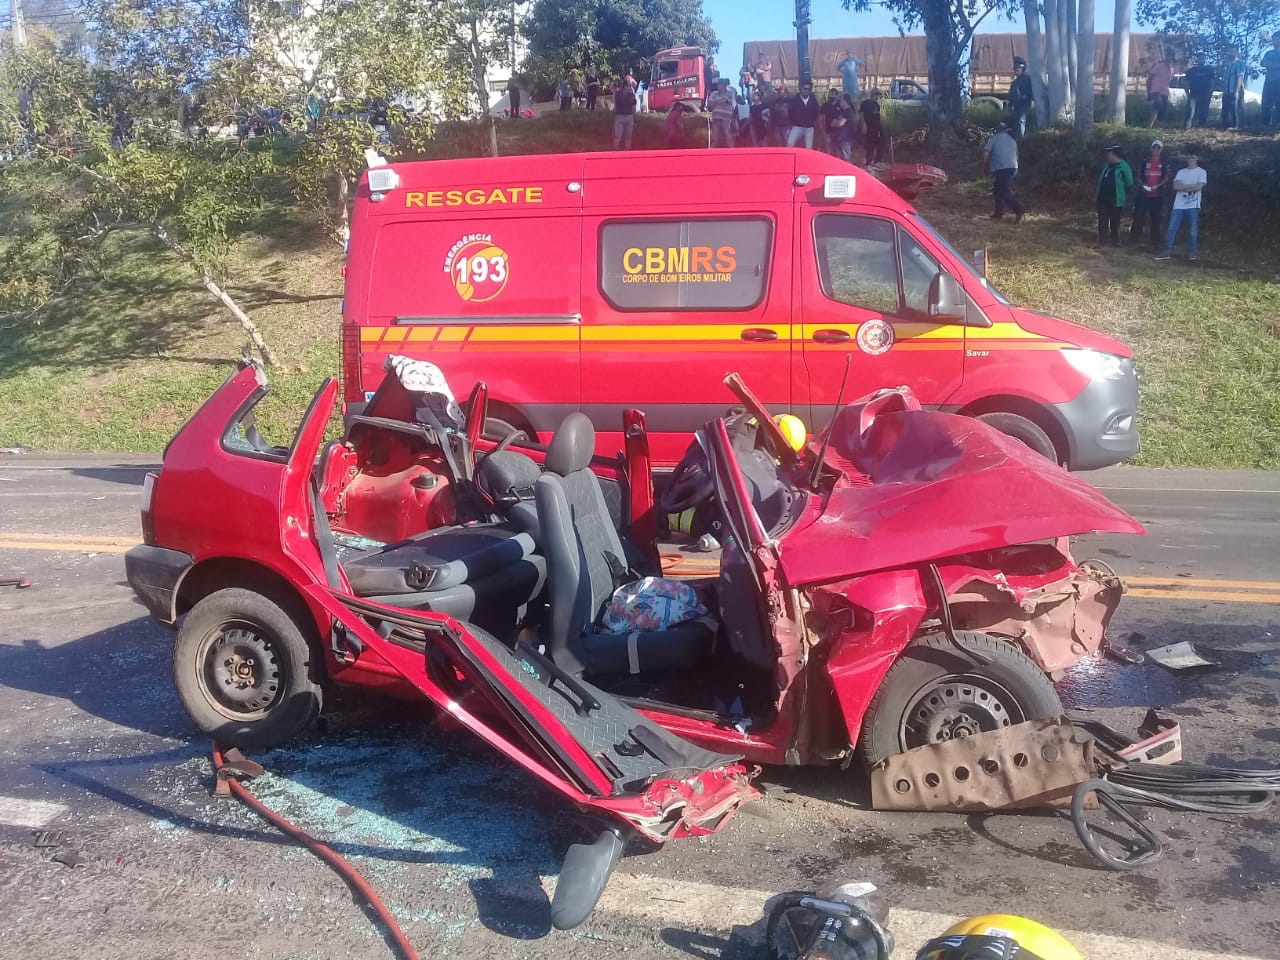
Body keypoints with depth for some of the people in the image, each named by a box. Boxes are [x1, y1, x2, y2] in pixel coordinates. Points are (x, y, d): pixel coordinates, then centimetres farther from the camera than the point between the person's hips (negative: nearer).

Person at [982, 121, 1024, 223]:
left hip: (1001, 169, -7)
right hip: (1013, 168, 7)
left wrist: (985, 167, 9)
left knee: (1004, 192, -9)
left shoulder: (993, 138, 5)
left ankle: (1018, 209, -26)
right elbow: (1016, 156, 23)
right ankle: (999, 213, 19)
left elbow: (986, 154, -4)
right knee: (997, 189, 19)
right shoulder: (1012, 140, 21)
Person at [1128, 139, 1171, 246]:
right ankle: (1133, 239, 1)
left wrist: (1158, 186, -15)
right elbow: (1138, 175, 8)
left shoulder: (1165, 162, 3)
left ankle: (1155, 241, 12)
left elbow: (1168, 176, -1)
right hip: (1143, 193, 0)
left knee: (1156, 219, 6)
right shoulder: (1145, 160, 7)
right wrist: (1142, 185, -11)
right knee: (1138, 216, -3)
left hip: (1157, 195, 0)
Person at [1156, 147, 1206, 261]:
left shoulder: (1201, 172, 3)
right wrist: (1191, 187, -8)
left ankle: (1191, 252, 8)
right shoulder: (1181, 172, 12)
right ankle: (1167, 252, 0)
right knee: (1171, 228, -2)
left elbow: (1199, 187, -11)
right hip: (1179, 205, 3)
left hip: (1193, 206, -3)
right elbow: (1176, 186, -2)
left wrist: (1183, 187, -4)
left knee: (1193, 230, 1)